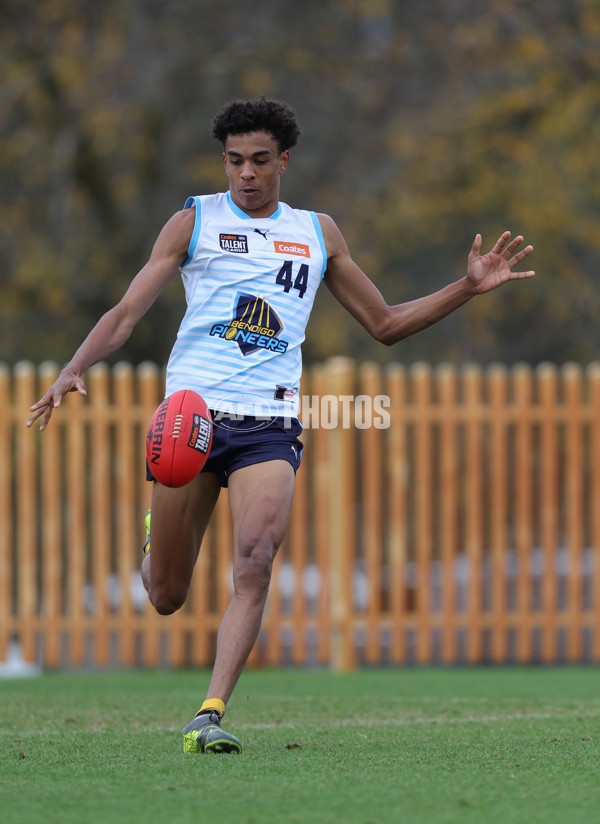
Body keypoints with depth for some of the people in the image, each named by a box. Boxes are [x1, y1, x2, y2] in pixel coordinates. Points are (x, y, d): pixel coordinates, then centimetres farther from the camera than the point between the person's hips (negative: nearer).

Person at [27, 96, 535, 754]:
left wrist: (468, 287, 13)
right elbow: (125, 315, 2)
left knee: (254, 566, -23)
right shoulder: (195, 221, 8)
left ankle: (210, 715, -23)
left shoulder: (317, 232, 16)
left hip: (269, 422, 1)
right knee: (166, 598, 4)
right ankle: (158, 543, 41)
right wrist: (73, 369, -16)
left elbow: (384, 324, 24)